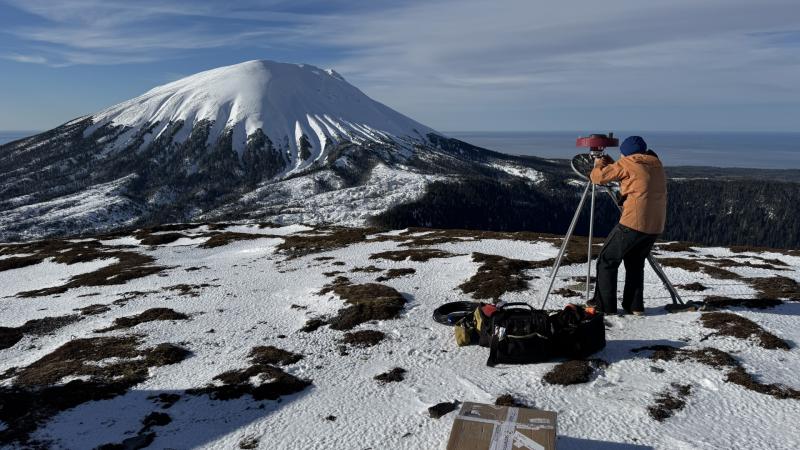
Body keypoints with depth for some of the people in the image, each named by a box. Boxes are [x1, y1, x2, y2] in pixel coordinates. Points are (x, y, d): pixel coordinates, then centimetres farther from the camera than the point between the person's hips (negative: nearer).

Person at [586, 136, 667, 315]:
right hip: (655, 226, 7)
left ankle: (604, 305, 7)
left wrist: (600, 164, 18)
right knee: (635, 263, 21)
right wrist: (611, 164, 24)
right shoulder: (656, 165, 19)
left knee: (607, 260, 5)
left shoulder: (627, 164, -3)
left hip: (633, 223, -7)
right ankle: (635, 305, 20)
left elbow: (598, 176, -2)